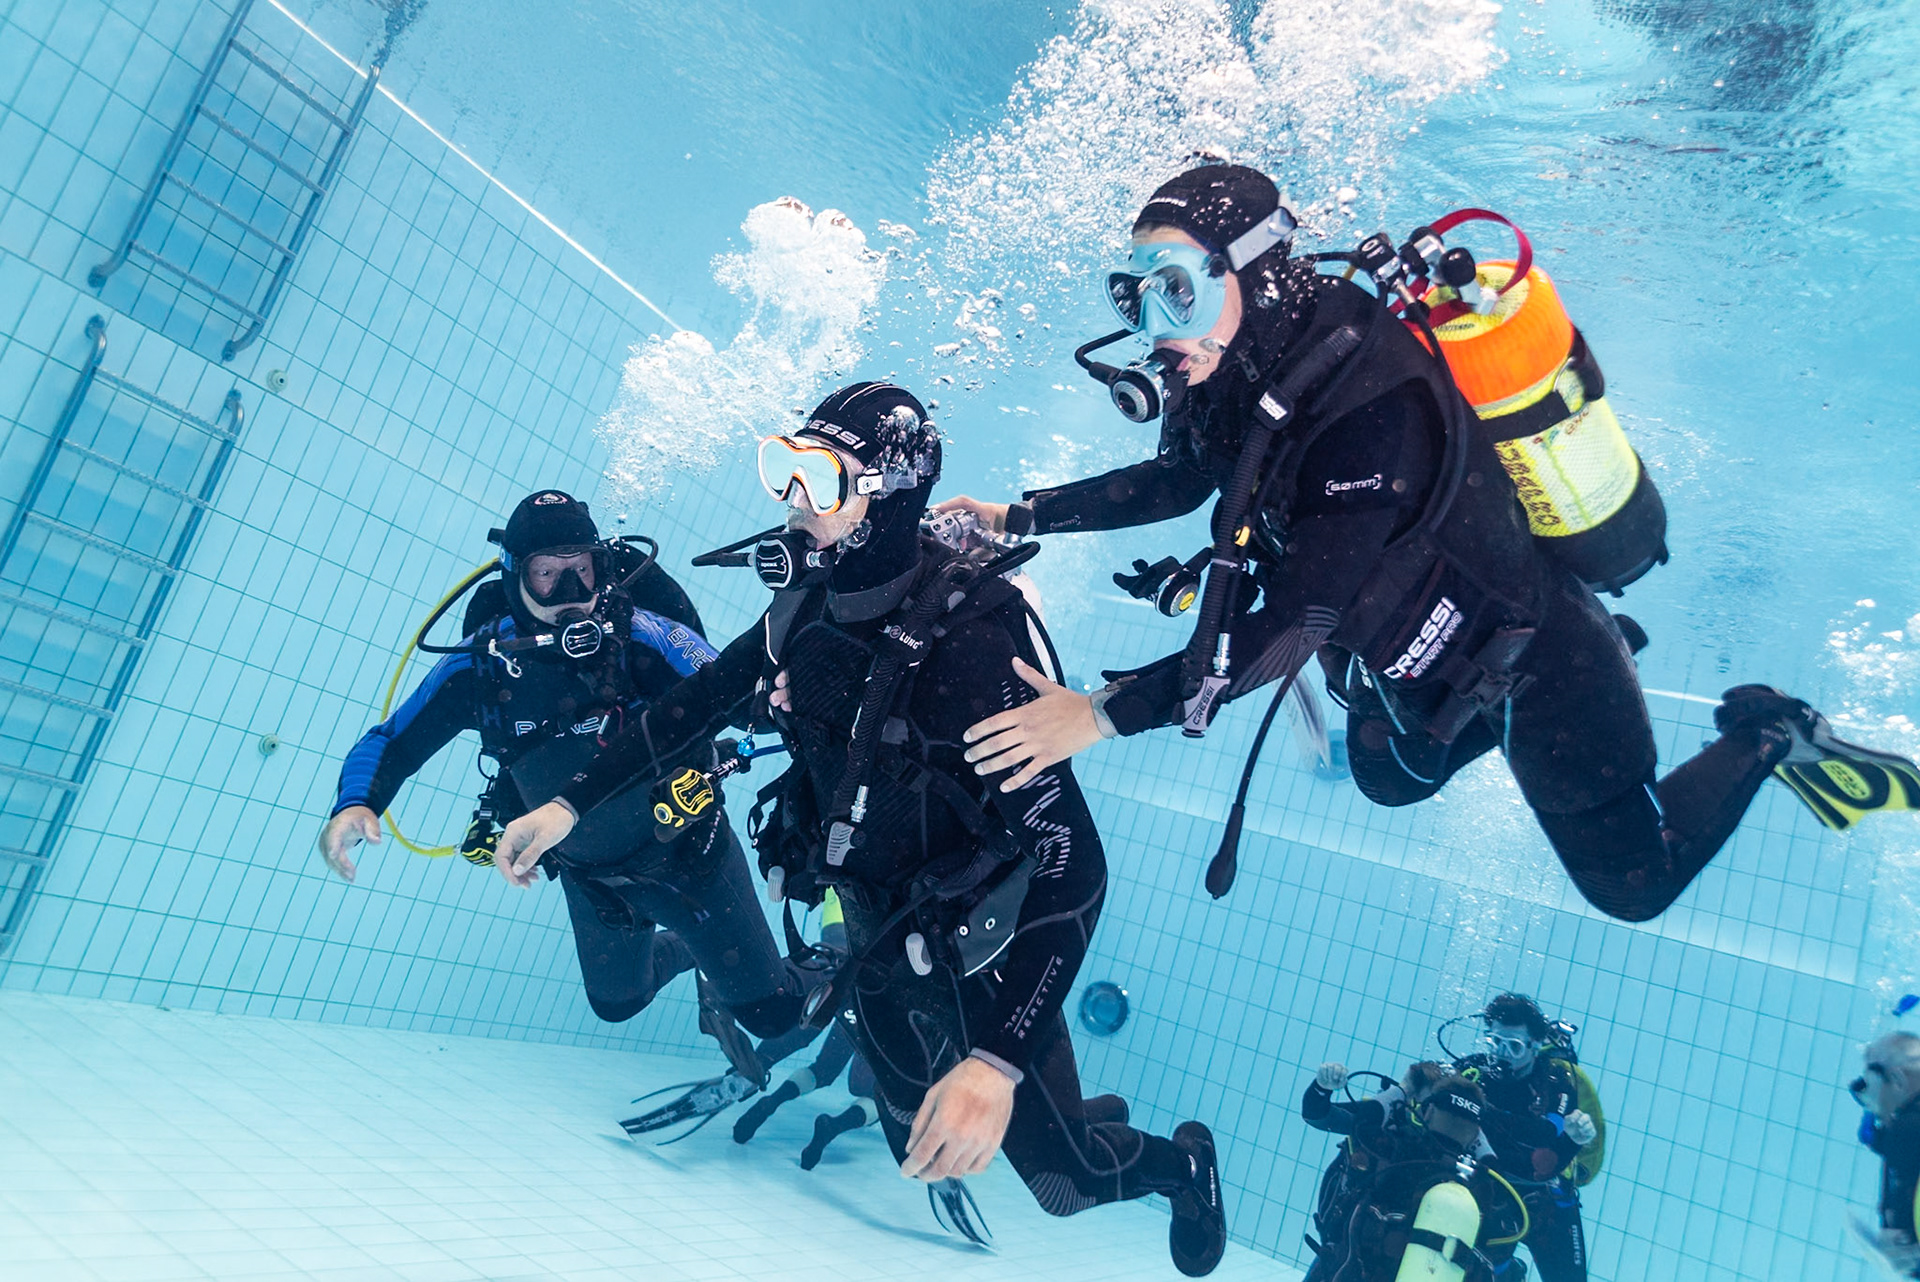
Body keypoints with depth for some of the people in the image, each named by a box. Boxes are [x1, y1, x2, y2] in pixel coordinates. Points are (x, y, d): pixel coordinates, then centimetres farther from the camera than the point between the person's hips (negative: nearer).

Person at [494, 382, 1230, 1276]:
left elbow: (1070, 861, -36)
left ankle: (1181, 1164, 41)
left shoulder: (974, 638, -33)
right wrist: (569, 803, 6)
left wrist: (1000, 1062, -43)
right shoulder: (809, 605, -12)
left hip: (977, 948, -6)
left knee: (1061, 1179, 9)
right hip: (877, 935, 6)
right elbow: (696, 701, 5)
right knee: (918, 1148, 22)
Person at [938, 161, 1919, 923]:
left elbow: (1291, 627, -41)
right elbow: (1179, 480, 3)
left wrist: (1104, 713, -41)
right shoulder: (1236, 368, -15)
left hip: (1531, 657, -7)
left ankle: (1768, 736, 31)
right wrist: (1020, 517, -4)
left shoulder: (1371, 403, -40)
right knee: (1391, 780, 31)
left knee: (1633, 886, 11)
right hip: (1406, 649, 8)